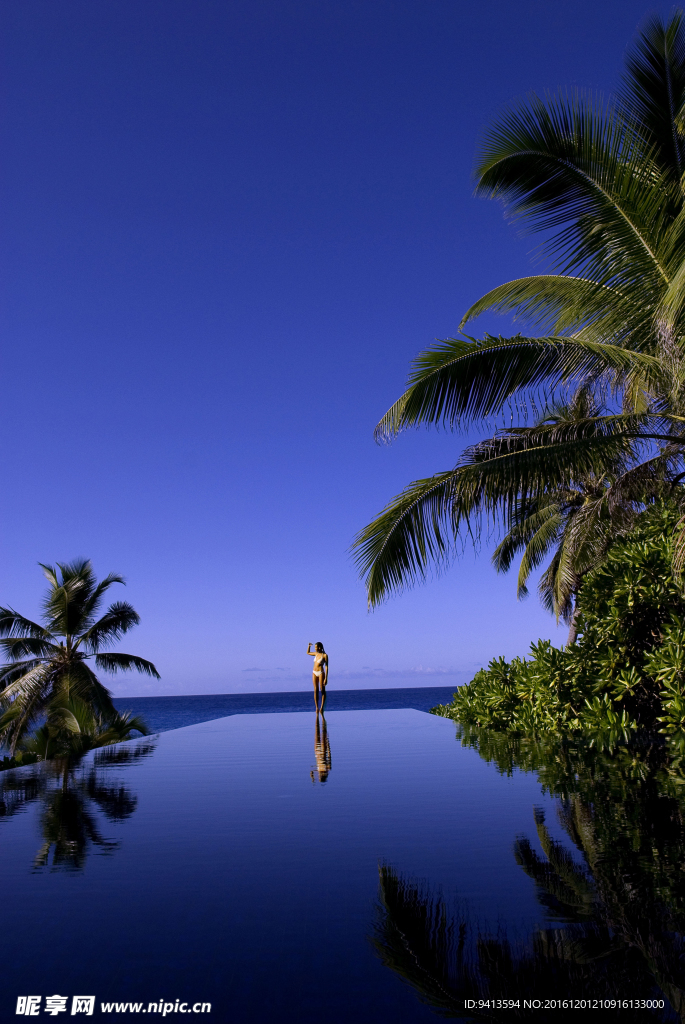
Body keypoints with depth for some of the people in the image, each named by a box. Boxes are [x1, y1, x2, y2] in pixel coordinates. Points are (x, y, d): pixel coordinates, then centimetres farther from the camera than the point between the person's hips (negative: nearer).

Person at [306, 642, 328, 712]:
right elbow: (308, 653, 27)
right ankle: (317, 707, 3)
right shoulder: (316, 653, 9)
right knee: (316, 691, 1)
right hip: (314, 673, 5)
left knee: (322, 691, -1)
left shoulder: (325, 655, -9)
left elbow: (326, 666, -11)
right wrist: (309, 646, 9)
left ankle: (322, 707, 5)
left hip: (321, 673, -5)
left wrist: (326, 678, -16)